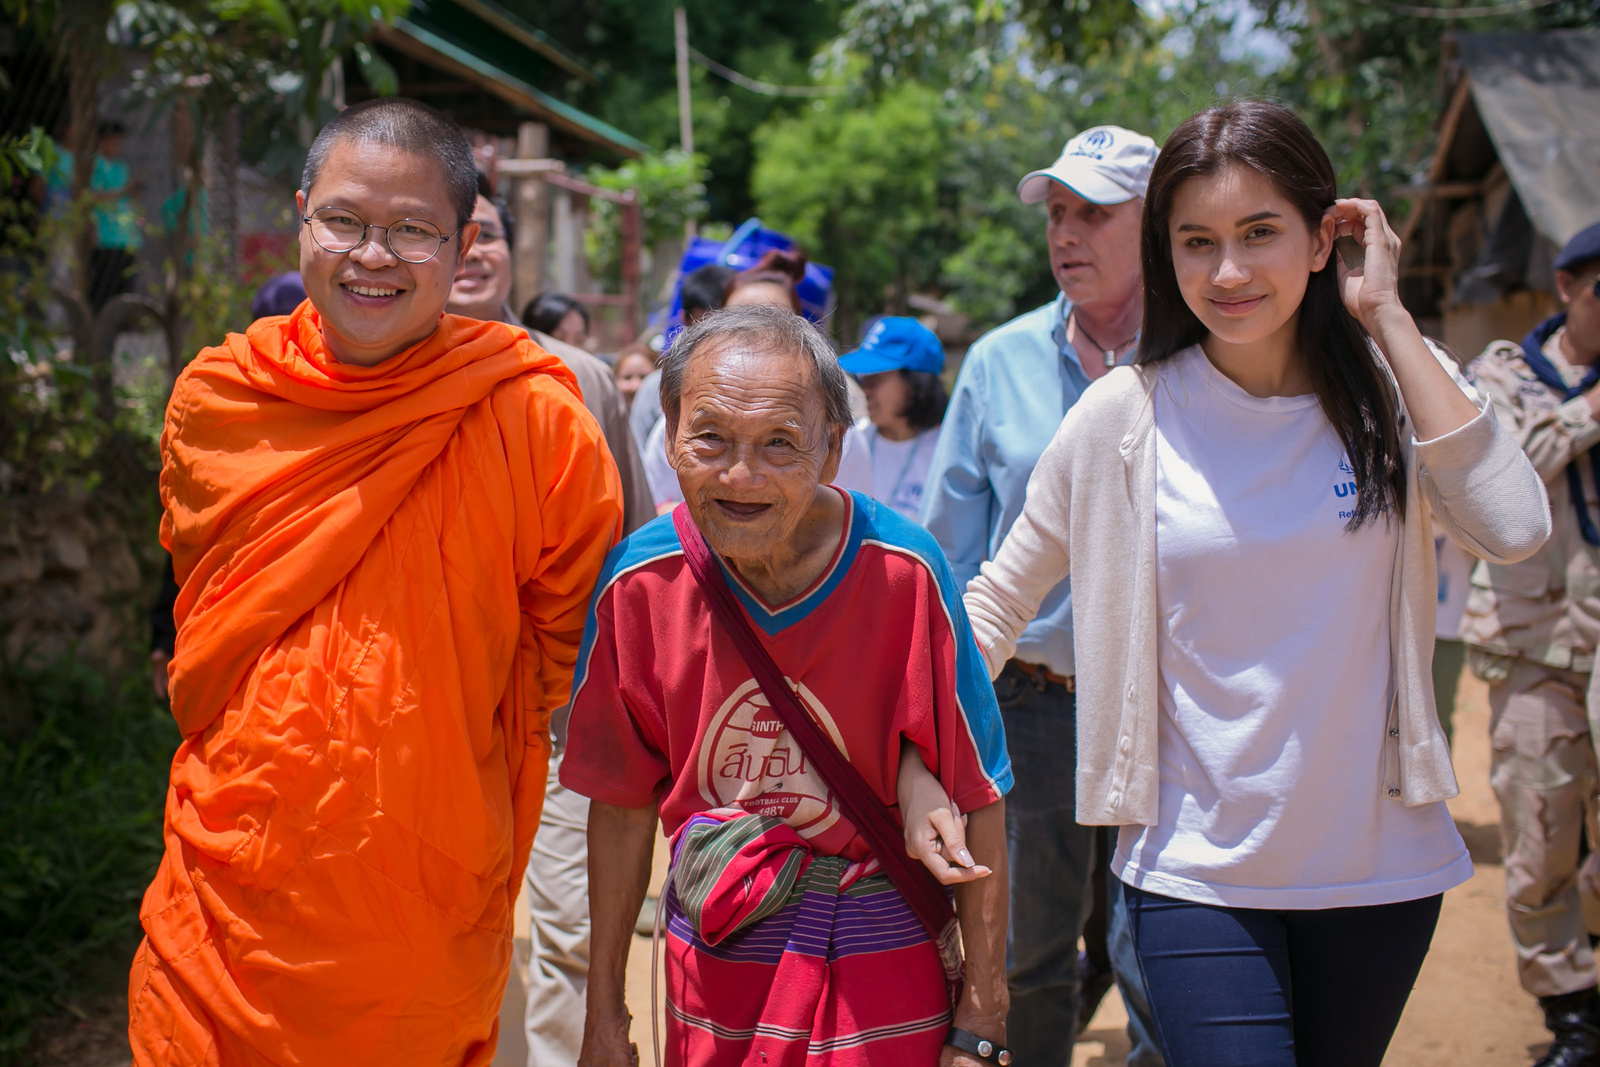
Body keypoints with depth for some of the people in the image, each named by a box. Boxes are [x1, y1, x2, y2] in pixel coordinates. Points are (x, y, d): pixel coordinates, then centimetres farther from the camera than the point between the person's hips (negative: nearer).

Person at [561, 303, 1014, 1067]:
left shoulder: (902, 571, -18)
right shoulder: (640, 584, -12)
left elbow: (977, 800, -12)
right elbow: (623, 801, 0)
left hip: (881, 958, -2)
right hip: (709, 957, 2)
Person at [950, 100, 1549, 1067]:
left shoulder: (1392, 386, -5)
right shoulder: (1126, 417, -7)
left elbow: (1515, 530, -22)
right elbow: (1001, 596, 3)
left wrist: (1388, 316, -18)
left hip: (1380, 865, 2)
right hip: (1198, 870, -2)